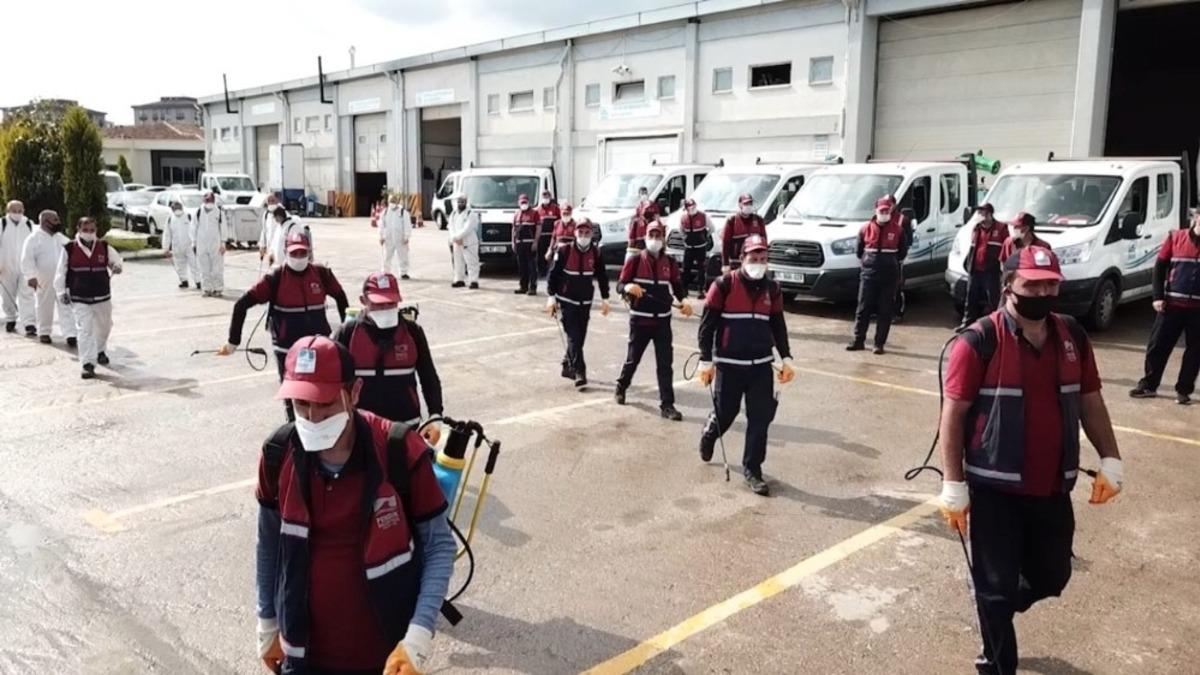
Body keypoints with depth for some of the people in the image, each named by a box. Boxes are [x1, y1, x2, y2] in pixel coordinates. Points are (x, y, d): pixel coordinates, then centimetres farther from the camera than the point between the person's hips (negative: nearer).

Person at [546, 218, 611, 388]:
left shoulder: (596, 253, 1)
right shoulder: (565, 251, -9)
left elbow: (602, 276, 9)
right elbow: (553, 274, -6)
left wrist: (604, 299, 7)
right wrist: (551, 296, -10)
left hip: (585, 302, 4)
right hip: (567, 301, -4)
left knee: (580, 337, 9)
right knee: (573, 336, -10)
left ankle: (568, 366, 30)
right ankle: (579, 373, -11)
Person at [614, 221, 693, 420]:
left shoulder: (670, 262, 4)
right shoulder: (635, 261, -5)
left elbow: (677, 285, 10)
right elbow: (619, 285, -7)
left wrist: (684, 300, -11)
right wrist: (628, 287, -30)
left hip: (662, 320, 2)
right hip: (639, 319, -2)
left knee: (665, 363, -1)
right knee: (633, 358, 12)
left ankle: (667, 404, 2)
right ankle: (621, 387, 39)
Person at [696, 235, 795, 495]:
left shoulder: (772, 288, 7)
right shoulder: (725, 284, -8)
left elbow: (778, 326, 15)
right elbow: (707, 324, -7)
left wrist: (786, 359, 8)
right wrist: (706, 360, -10)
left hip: (761, 365, 4)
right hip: (728, 364, -4)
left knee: (761, 417, -1)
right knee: (725, 414, 6)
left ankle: (752, 468, 10)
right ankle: (708, 435, 40)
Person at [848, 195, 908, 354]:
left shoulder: (897, 229, 0)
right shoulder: (866, 229, 2)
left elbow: (903, 252, 10)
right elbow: (859, 251, 13)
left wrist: (894, 263, 9)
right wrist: (866, 262, 10)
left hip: (889, 276, -1)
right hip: (868, 275, 1)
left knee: (885, 311, 3)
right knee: (863, 309, 2)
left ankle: (880, 344, 9)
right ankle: (858, 340, 11)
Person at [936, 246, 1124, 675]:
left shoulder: (1072, 336, 3)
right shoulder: (979, 341, -15)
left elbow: (1089, 401, 13)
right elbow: (953, 414, -14)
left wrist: (1110, 460, 7)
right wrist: (954, 485, -15)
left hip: (1053, 487, 5)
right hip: (996, 489, -5)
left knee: (1051, 577, 19)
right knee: (997, 586, 7)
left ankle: (998, 611, 48)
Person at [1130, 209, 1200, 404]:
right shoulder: (1176, 237, -1)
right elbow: (1160, 267, 2)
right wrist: (1158, 297, -4)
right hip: (1172, 304, -1)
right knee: (1157, 346, 4)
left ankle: (1184, 390, 17)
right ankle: (1148, 385, 18)